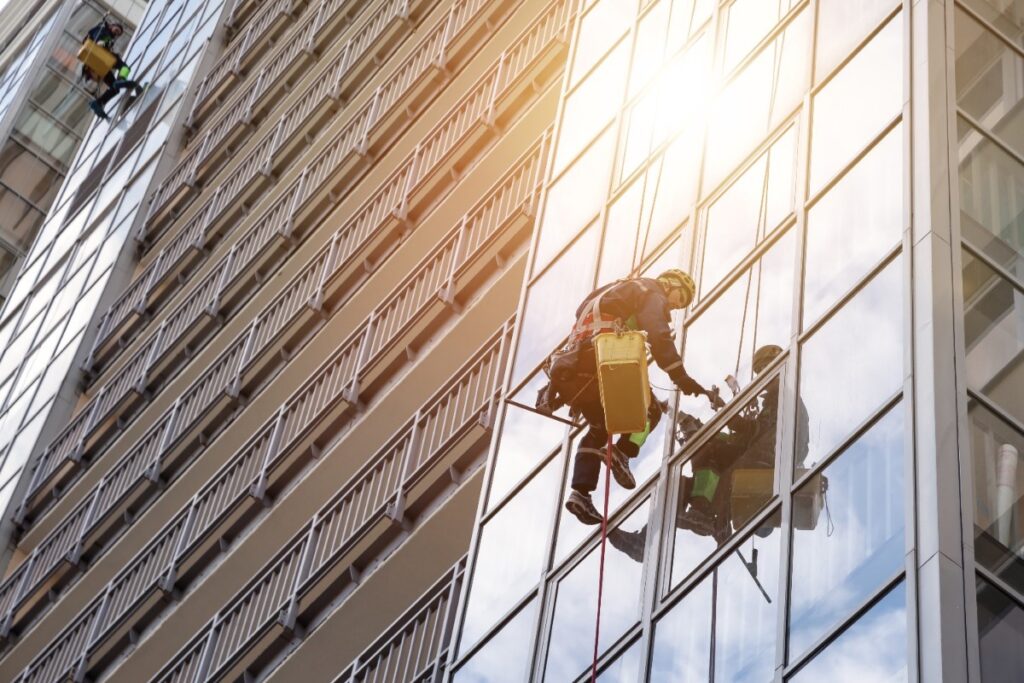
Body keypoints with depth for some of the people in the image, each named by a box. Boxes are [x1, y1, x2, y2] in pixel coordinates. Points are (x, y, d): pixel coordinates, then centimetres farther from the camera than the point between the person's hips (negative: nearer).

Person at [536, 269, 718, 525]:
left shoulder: (619, 291, 34)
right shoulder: (653, 295, 7)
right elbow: (659, 339, -11)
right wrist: (681, 377, -13)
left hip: (574, 366, 8)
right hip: (602, 364, -8)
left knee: (598, 429, 19)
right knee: (649, 409, 8)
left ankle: (580, 493, 6)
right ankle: (623, 452, -15)